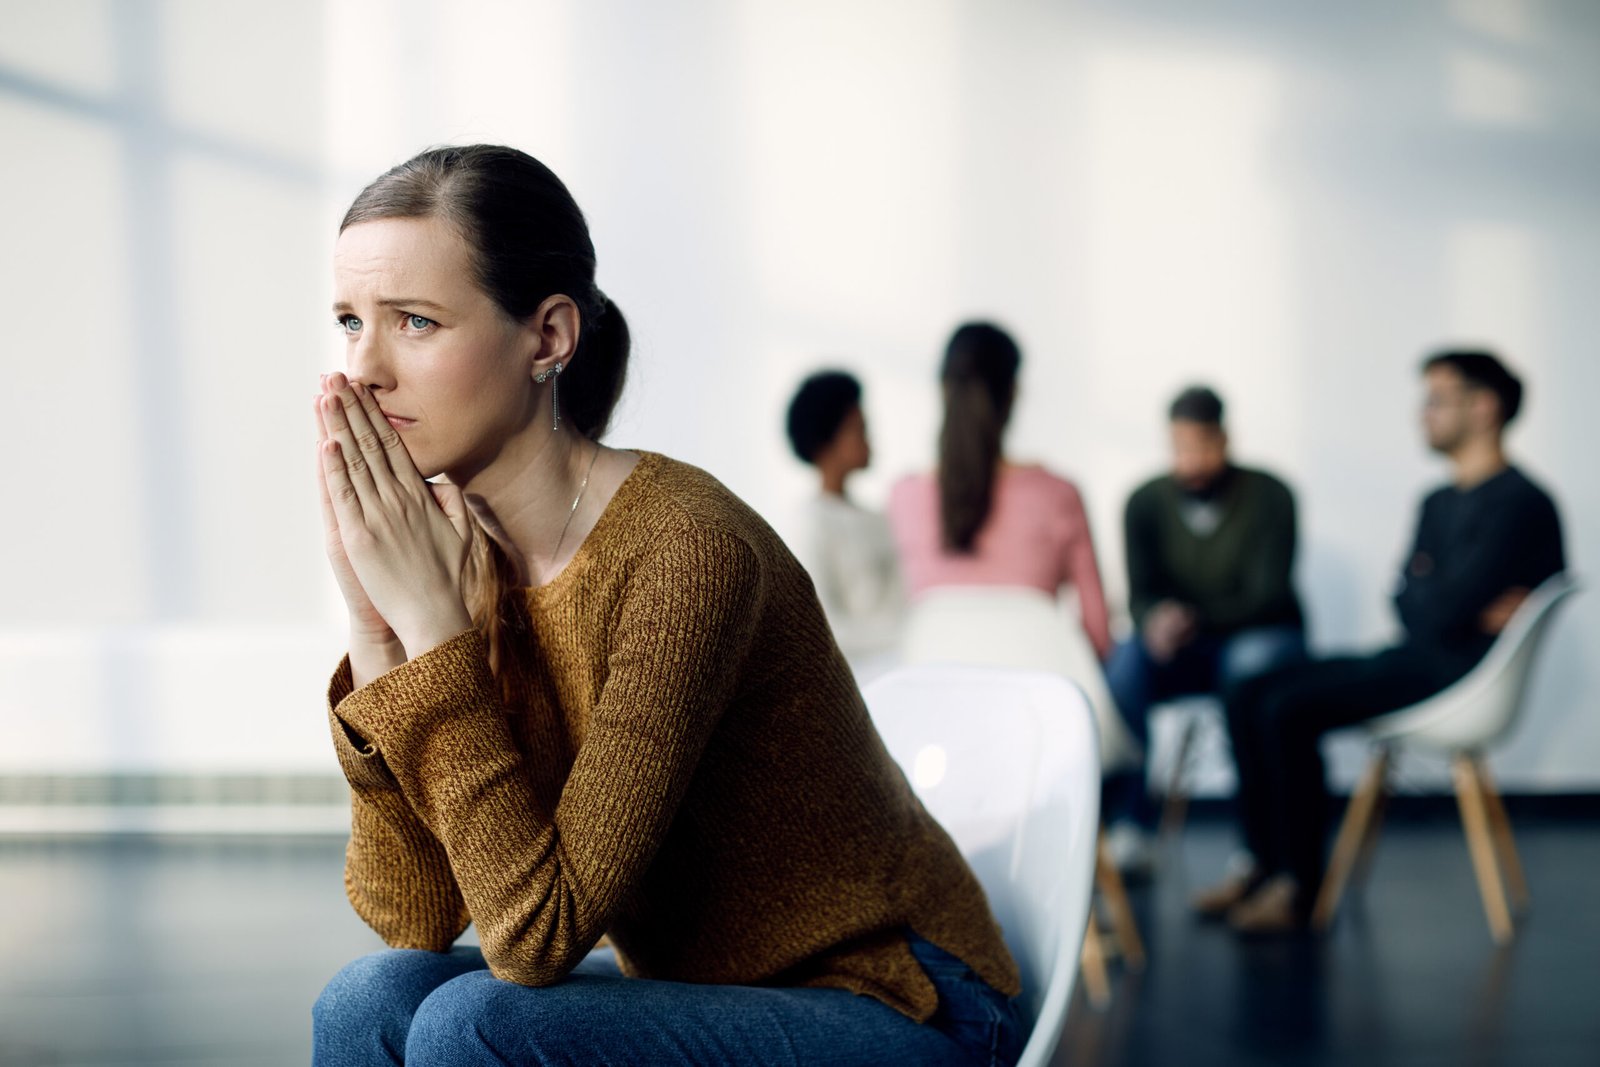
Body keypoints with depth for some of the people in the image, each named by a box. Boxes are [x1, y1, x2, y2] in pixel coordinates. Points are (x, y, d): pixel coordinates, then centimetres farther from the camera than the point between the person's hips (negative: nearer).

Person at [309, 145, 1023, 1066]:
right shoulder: (466, 549, -3)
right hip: (691, 992, 6)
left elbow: (537, 936, -27)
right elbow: (412, 919, -8)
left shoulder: (685, 551, -25)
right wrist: (379, 630, -17)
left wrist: (435, 626, -26)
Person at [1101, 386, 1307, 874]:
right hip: (1181, 654, 2)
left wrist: (1196, 618, -34)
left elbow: (1268, 594, -16)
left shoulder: (1269, 497, -9)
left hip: (1260, 637, -2)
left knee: (1253, 661, -38)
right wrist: (1156, 622, -32)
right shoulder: (1146, 502, 0)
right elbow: (1142, 593, -6)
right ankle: (1128, 828, -31)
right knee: (1125, 662, -31)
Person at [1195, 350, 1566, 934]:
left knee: (1289, 709, -24)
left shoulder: (1519, 504, -13)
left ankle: (1302, 887, -14)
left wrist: (1422, 592, 1)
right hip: (1411, 661, 10)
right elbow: (1405, 600, 9)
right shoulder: (1439, 502, 19)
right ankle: (1268, 861, 1)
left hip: (1459, 672, -10)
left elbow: (1447, 611, -21)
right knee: (1250, 699, -1)